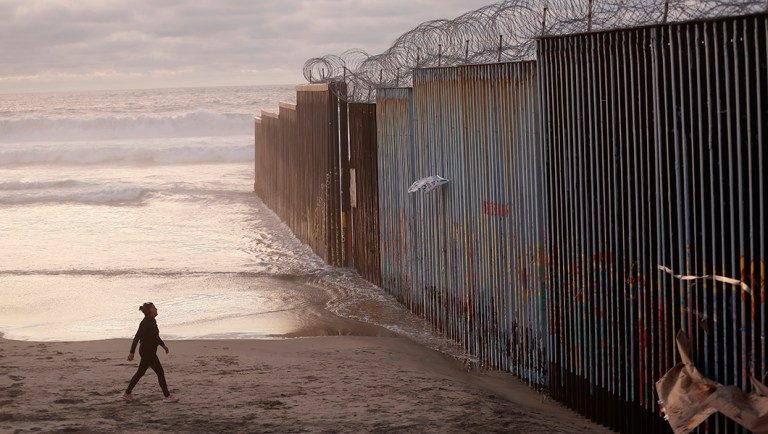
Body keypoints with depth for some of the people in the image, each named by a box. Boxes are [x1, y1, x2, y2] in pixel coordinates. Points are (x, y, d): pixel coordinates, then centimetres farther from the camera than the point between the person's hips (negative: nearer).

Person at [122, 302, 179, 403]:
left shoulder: (152, 321, 10)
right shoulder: (145, 323, -20)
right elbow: (137, 338, -24)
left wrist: (163, 345, 28)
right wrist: (132, 352, -28)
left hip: (150, 352, 10)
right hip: (147, 352, -10)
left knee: (140, 373, 16)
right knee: (160, 373, -5)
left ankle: (127, 393, 24)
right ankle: (167, 396, 2)